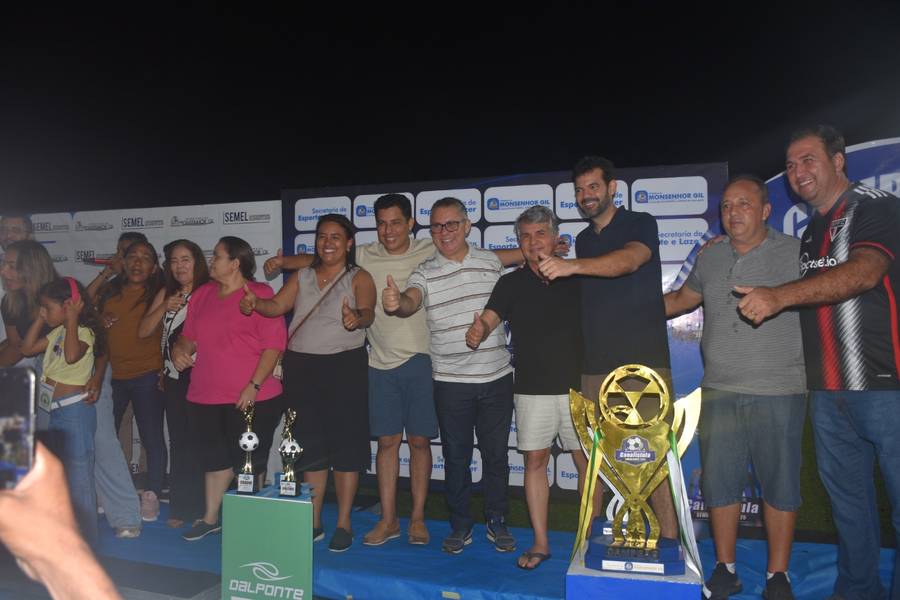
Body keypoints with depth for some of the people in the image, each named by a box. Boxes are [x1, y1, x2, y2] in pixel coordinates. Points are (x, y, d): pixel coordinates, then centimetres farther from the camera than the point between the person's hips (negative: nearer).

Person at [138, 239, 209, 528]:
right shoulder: (165, 294, 12)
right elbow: (143, 331, 7)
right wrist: (164, 307, -5)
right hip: (174, 379, 5)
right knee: (178, 442, 10)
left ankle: (202, 507, 13)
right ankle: (181, 507, 20)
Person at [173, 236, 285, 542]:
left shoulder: (260, 294, -9)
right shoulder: (202, 294, 11)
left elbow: (274, 345, -13)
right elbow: (189, 336, 20)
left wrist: (254, 385, -17)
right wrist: (180, 349, -3)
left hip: (252, 398, -5)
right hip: (205, 397, 6)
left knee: (248, 462, 8)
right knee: (214, 458, 17)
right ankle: (210, 519, 33)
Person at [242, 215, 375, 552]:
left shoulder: (359, 278, -1)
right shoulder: (302, 277, 12)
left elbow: (368, 312, -19)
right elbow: (277, 305, -1)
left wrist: (357, 318, -42)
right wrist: (255, 304, -22)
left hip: (344, 365, -4)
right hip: (301, 366, 4)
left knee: (345, 443, 0)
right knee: (310, 444, 11)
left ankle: (344, 523, 14)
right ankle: (314, 521, 24)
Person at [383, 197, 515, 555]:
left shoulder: (490, 261, 4)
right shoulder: (426, 273, -4)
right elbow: (410, 301, -25)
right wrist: (395, 303, -46)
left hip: (496, 377, 2)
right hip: (451, 381, -1)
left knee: (496, 453, 11)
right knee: (456, 456, 9)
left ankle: (497, 522, 29)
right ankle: (460, 526, 27)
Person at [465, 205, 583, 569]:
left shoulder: (576, 276, 3)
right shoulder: (511, 283, 5)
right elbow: (489, 318, -9)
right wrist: (478, 331, -31)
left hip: (577, 386, -1)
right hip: (532, 389, 1)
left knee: (586, 461, 5)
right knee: (535, 460, 5)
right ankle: (540, 542, 17)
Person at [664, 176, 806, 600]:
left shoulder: (794, 253, -1)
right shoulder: (710, 258, 10)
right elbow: (681, 300, 22)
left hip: (778, 393, -3)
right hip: (719, 391, 3)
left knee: (779, 485, 7)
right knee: (719, 483, 9)